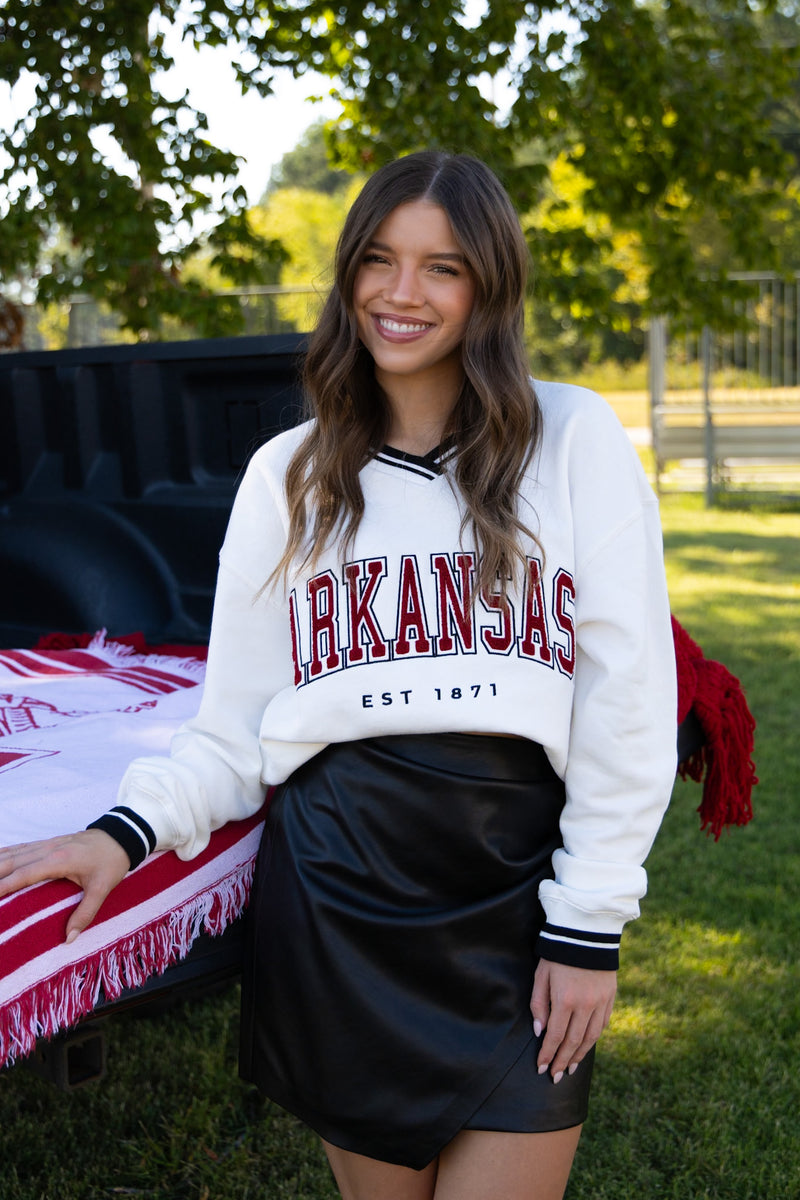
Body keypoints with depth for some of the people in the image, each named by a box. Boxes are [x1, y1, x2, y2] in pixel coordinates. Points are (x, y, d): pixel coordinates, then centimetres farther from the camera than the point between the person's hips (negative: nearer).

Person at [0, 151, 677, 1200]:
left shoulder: (576, 438, 2)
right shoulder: (288, 474, 9)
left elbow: (628, 698, -1)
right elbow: (239, 724, 7)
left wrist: (592, 921, -4)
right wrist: (130, 828, -10)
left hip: (519, 892, -1)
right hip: (335, 895, 2)